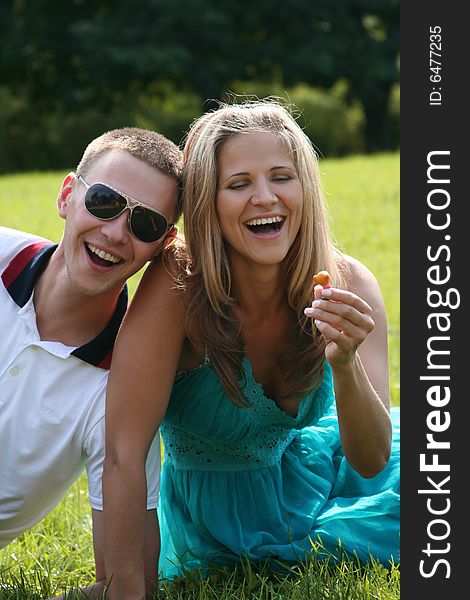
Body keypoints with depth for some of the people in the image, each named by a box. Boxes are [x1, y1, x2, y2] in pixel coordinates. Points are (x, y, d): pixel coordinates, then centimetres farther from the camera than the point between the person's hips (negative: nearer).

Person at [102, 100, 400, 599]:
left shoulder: (348, 285, -20)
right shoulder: (175, 289, -30)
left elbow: (371, 461, -24)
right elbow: (123, 455, -30)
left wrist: (345, 363, -42)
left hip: (307, 472, 3)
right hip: (211, 512, -2)